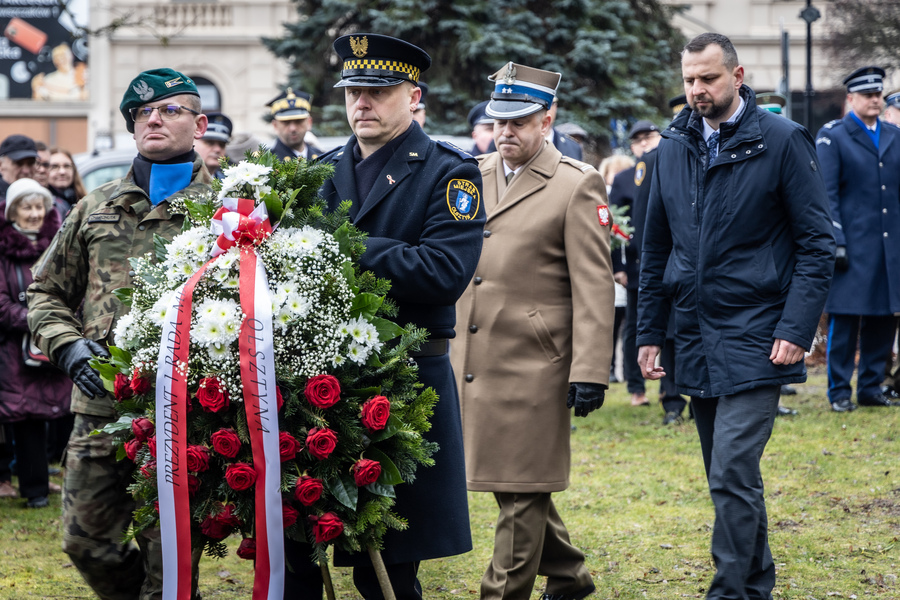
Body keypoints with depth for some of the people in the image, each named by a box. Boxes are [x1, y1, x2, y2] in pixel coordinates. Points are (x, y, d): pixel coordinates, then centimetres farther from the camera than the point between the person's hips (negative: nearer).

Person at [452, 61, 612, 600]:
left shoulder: (577, 186, -6)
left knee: (522, 490, -2)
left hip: (534, 364, -7)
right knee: (507, 480, 15)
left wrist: (589, 371, -16)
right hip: (474, 362, 7)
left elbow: (595, 286, -10)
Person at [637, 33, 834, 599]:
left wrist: (797, 329, -14)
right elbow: (656, 250, 17)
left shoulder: (783, 142, -6)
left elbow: (817, 244, -6)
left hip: (754, 339, -6)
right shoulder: (674, 147, 9)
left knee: (732, 474, -14)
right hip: (696, 337, 6)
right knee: (731, 476, 13)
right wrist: (650, 331, 12)